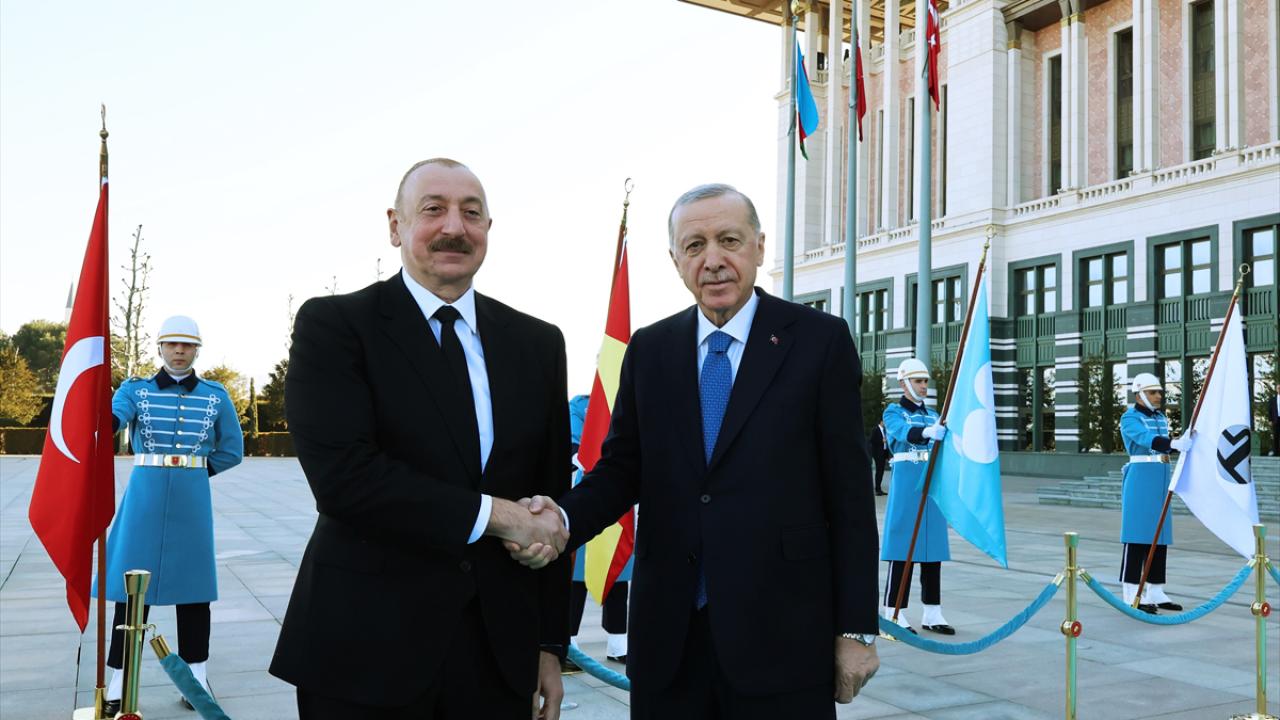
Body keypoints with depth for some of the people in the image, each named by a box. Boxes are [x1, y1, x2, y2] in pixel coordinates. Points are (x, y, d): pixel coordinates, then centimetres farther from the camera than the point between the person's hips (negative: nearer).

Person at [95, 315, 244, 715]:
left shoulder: (216, 396, 5)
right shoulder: (136, 389, 3)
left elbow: (232, 449, 11)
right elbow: (111, 416, -19)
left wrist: (195, 471, 4)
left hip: (192, 499, 1)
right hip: (145, 495, 0)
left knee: (192, 583, 5)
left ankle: (197, 675, 14)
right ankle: (120, 682, 9)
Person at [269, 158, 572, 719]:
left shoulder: (537, 343, 7)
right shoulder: (333, 325, -5)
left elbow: (551, 501, 7)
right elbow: (341, 475, -18)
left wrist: (550, 644, 7)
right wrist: (494, 514, -16)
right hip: (364, 651, -3)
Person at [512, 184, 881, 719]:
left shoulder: (819, 339, -3)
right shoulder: (649, 350, 8)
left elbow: (849, 489, -4)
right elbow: (621, 467, 8)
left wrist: (856, 628, -5)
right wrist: (563, 518, -13)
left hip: (779, 630, -3)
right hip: (668, 632, 3)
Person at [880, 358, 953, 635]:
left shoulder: (933, 415, 17)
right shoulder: (893, 412, -1)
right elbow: (905, 433, -23)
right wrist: (928, 431, -43)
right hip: (906, 485, -6)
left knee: (933, 549, 7)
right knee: (902, 549, -6)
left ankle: (932, 614, 15)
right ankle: (894, 615, -1)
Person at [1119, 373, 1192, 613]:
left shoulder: (1161, 418, 16)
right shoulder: (1129, 418, -9)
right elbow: (1147, 439, -27)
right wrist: (1175, 444, -42)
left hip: (1161, 480, 8)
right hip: (1140, 479, -8)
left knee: (1159, 535, 9)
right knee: (1137, 533, -7)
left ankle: (1155, 593, 15)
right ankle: (1132, 595, -4)